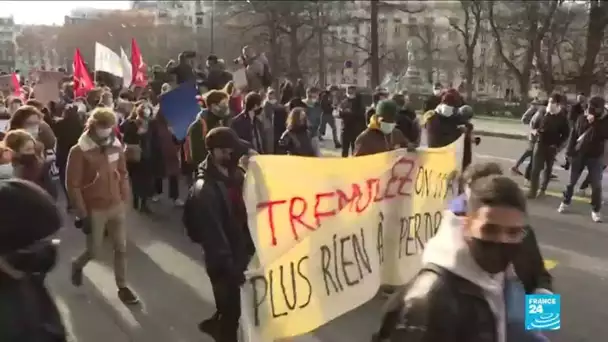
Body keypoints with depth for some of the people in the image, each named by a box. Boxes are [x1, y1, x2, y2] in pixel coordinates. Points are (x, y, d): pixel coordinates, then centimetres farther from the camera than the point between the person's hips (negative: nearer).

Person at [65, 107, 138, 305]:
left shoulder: (116, 146, -2)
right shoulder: (79, 151, -15)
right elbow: (73, 185, -13)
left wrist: (125, 200, 8)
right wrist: (82, 215, -13)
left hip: (116, 207, 4)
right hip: (94, 210, -4)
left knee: (121, 248, 8)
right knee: (95, 252, 7)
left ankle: (122, 287, 23)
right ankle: (78, 265, 41)